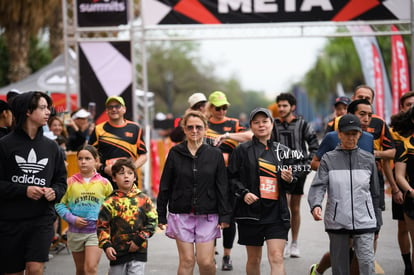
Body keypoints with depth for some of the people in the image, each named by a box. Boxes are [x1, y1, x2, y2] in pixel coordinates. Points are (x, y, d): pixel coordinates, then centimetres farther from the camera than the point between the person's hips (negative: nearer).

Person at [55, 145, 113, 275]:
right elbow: (60, 204, 1)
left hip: (96, 231, -2)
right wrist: (72, 219, -11)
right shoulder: (70, 182, -1)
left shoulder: (103, 183, -2)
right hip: (75, 231, 2)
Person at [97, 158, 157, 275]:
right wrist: (106, 245, -14)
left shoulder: (143, 199, 0)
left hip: (139, 250, 0)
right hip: (118, 252, 0)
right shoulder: (110, 202, -2)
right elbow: (102, 226, -2)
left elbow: (152, 221, 1)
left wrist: (139, 240, -8)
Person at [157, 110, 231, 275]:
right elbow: (165, 186, 6)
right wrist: (161, 215, 4)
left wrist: (224, 215, -2)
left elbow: (222, 188, 4)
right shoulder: (175, 153, 3)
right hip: (181, 215, 0)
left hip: (207, 216, 0)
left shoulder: (215, 155, 3)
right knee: (187, 261, -2)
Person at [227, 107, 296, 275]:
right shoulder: (242, 150, 3)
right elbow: (231, 177, -1)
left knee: (277, 258, -10)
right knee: (254, 259, 9)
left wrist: (289, 180, -4)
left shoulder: (282, 151, 12)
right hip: (251, 211, -1)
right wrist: (244, 193, -16)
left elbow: (288, 185, 18)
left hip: (277, 212, 1)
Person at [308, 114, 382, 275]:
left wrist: (378, 221, 13)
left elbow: (375, 193, 13)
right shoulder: (328, 159, 2)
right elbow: (318, 186, -10)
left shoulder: (368, 159, 7)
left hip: (364, 222, 1)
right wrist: (315, 205, -29)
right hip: (337, 222, -1)